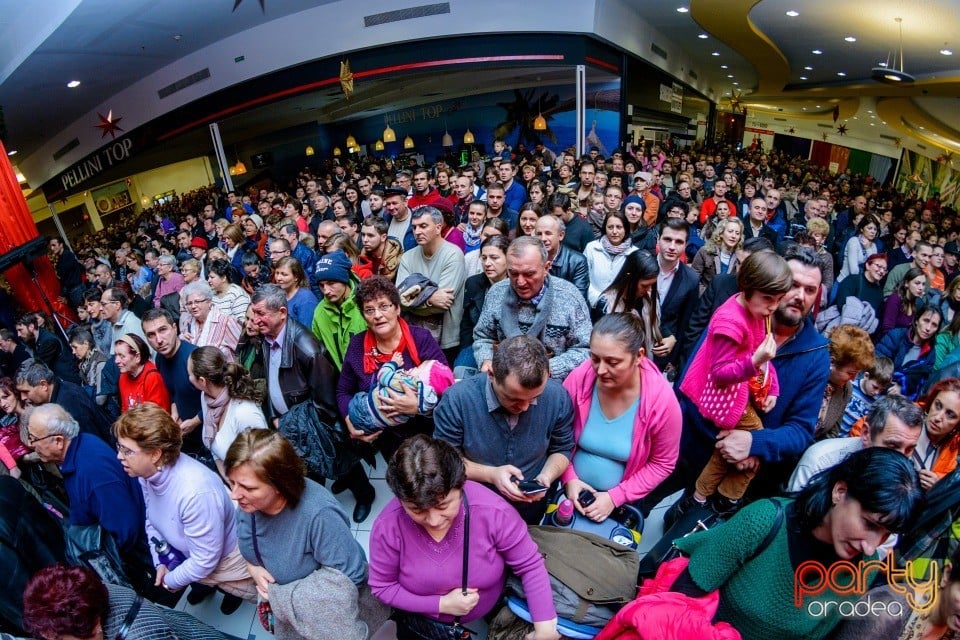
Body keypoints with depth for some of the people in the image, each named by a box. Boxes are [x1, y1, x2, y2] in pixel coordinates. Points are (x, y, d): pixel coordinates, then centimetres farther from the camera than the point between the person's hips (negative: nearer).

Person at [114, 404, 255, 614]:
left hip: (223, 561, -6)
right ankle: (208, 581, 38)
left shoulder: (196, 492, -42)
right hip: (188, 554, 7)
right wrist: (160, 563, -3)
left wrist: (172, 581, -11)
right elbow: (152, 519, 2)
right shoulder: (146, 471, -18)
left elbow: (204, 561, -28)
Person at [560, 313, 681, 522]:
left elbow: (662, 464, -13)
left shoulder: (662, 400, -25)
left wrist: (615, 497, -17)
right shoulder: (579, 379, -21)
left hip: (622, 501, -1)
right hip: (573, 491, 2)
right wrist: (568, 479, -17)